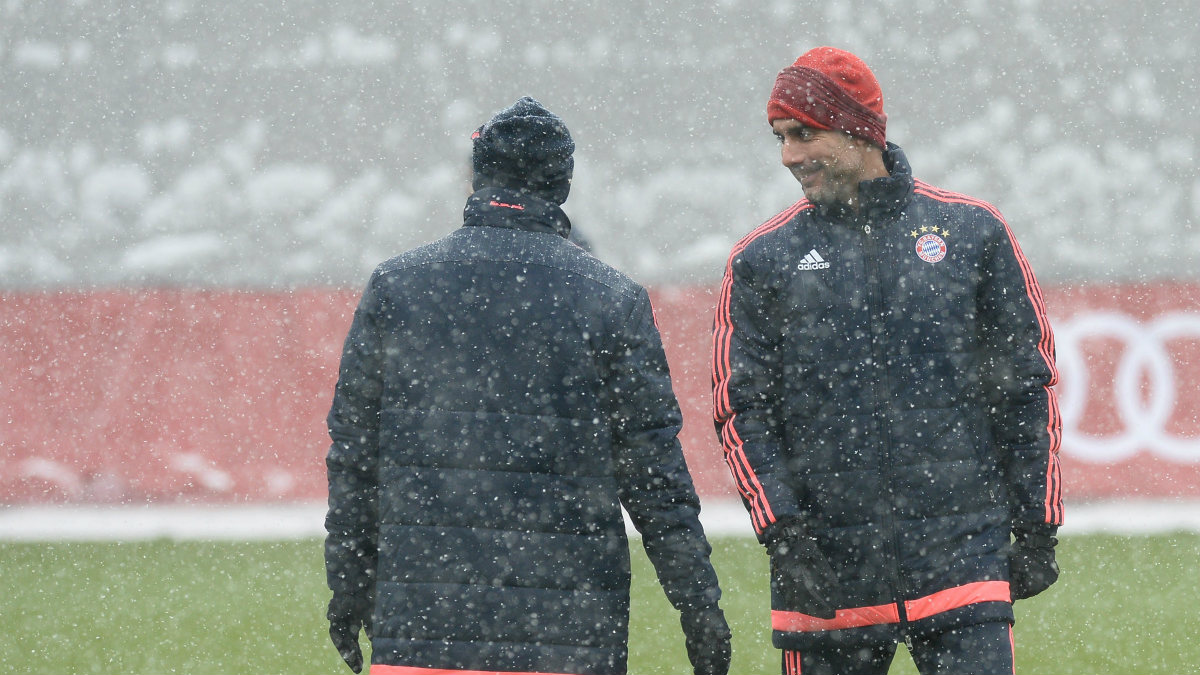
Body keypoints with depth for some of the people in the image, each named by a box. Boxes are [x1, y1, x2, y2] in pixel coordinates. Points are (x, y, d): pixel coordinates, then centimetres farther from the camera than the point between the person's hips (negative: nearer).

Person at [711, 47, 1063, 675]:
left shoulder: (971, 231, 7)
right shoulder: (761, 259, 7)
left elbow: (1026, 384, 10)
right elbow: (741, 409, 3)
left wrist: (1037, 529, 6)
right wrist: (781, 527, -11)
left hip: (961, 551, -1)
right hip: (825, 567, 1)